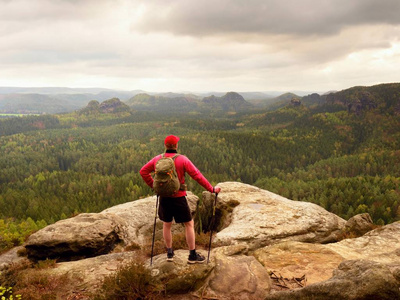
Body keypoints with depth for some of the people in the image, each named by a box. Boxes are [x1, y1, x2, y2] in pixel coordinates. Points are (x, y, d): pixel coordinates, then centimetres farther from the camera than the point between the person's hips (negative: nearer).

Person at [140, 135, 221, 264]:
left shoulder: (157, 159, -1)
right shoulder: (182, 159, -13)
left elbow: (143, 171, 8)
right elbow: (197, 176, -14)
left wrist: (153, 185, 14)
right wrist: (212, 189, -8)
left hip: (164, 197, 4)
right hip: (178, 198, -4)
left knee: (166, 224, 20)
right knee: (189, 224, 9)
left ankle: (169, 253, 30)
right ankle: (192, 255, 13)